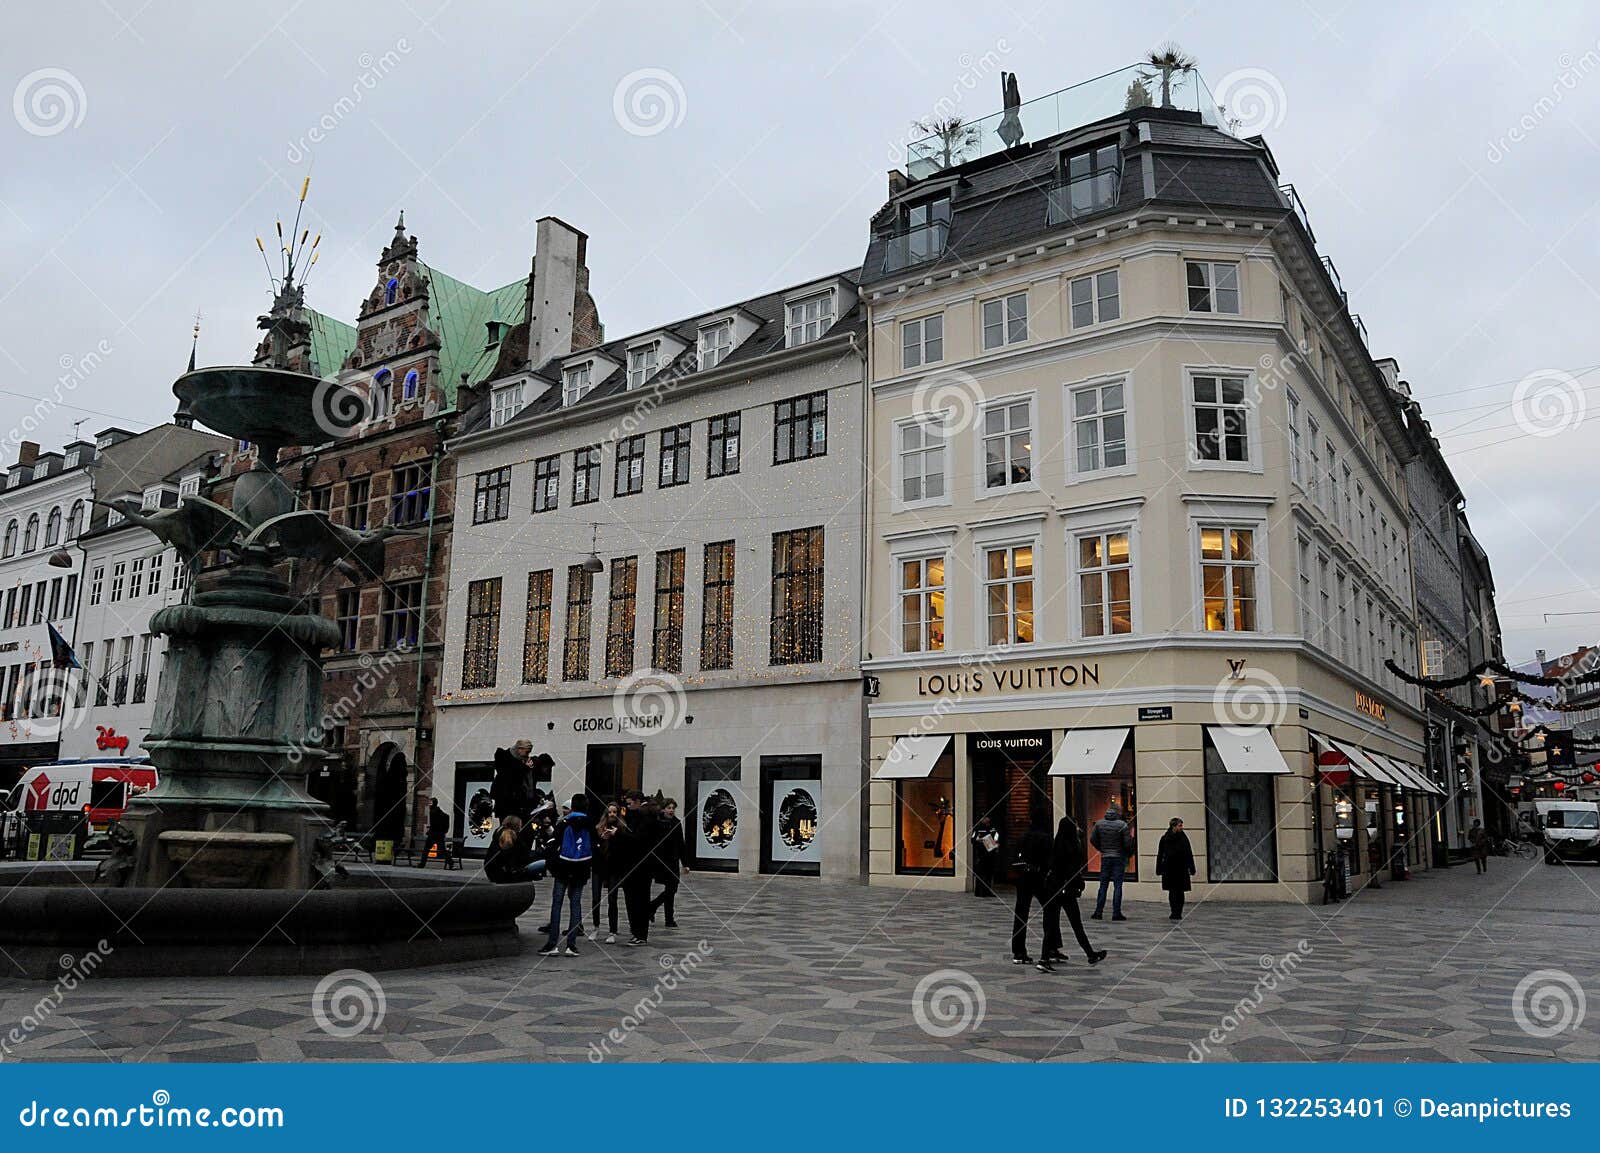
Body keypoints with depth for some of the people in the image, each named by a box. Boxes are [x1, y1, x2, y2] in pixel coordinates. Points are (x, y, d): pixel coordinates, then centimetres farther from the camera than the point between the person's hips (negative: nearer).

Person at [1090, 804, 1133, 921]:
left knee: (1103, 885, 9)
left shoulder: (1099, 823, 0)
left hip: (1105, 858, 3)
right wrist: (1131, 836, 7)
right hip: (1119, 858, -3)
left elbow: (1092, 839, 4)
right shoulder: (1122, 825, -11)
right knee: (1117, 885, 1)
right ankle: (1116, 913, -1)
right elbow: (1128, 844, -13)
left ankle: (1098, 912, 9)